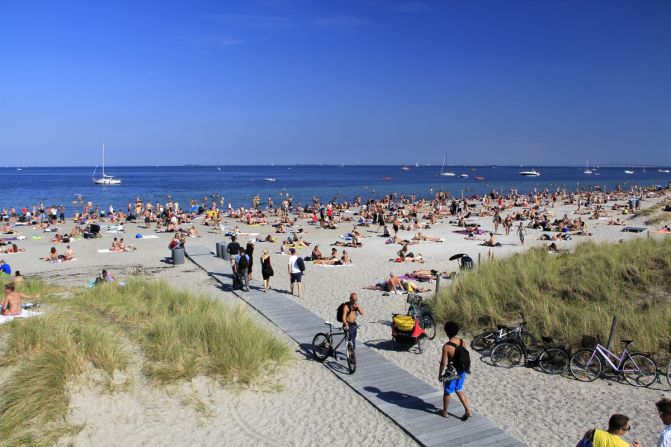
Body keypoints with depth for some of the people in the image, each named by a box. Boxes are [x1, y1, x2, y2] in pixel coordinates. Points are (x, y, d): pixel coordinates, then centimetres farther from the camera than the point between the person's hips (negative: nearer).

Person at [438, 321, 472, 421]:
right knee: (459, 390, 25)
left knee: (447, 392, 16)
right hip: (462, 371, 6)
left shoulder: (446, 346, -26)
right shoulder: (462, 342, -7)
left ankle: (445, 412, 33)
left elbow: (443, 362, -20)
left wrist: (440, 374, -6)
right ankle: (468, 411, 24)